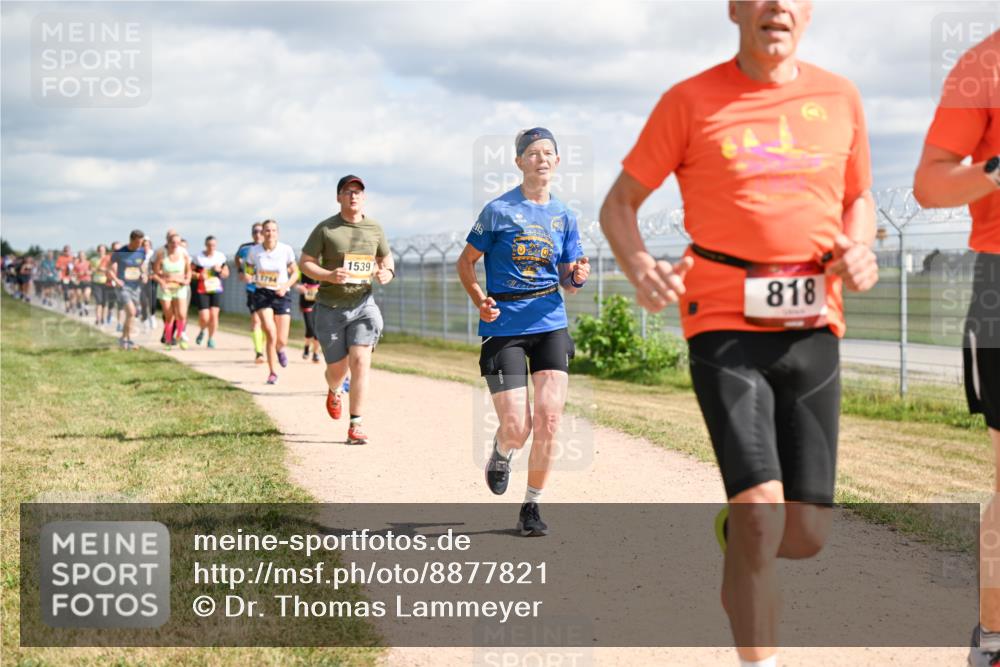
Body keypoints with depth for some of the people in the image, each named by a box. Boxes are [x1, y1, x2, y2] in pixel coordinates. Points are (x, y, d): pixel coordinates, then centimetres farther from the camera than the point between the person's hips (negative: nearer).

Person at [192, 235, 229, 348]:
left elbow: (226, 273, 14)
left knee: (214, 315, -5)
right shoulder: (199, 257, -3)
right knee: (204, 318, -9)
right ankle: (202, 331, 25)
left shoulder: (221, 256, 6)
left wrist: (220, 270, -7)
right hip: (202, 291, -2)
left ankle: (211, 338, 12)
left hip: (216, 289, 2)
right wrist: (198, 275, -17)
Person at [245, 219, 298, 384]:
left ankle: (280, 349, 37)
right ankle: (272, 372, -4)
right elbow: (249, 272, 9)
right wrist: (247, 276, -15)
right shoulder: (254, 251, -3)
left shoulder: (286, 250, -5)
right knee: (270, 332, -21)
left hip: (281, 295, 0)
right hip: (262, 293, 0)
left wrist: (285, 286, -12)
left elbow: (295, 272, 6)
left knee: (281, 340, -5)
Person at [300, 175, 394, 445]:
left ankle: (356, 424, -10)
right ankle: (334, 392, 44)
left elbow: (386, 256, 21)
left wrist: (388, 273, -3)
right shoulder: (325, 229, -3)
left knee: (360, 361, -14)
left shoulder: (374, 228, 6)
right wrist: (328, 276, -20)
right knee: (337, 368, 6)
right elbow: (305, 263, -1)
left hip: (363, 303, 1)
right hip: (330, 307, -1)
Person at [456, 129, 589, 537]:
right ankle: (501, 453, 30)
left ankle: (531, 507, 8)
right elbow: (465, 262, 3)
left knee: (548, 419, -9)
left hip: (550, 323, 3)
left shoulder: (564, 216, 9)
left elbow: (568, 281, 15)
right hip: (504, 325, -3)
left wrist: (577, 276, -9)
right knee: (517, 429, -8)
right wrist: (480, 300, -13)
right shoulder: (499, 210, -3)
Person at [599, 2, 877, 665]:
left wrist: (860, 249, 0)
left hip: (813, 329, 4)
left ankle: (736, 529, 39)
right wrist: (640, 267, -14)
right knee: (763, 513, -18)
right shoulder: (690, 101, 1)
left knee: (806, 535, 4)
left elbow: (859, 198, 23)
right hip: (725, 326, -3)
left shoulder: (840, 97, 10)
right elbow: (619, 203, 6)